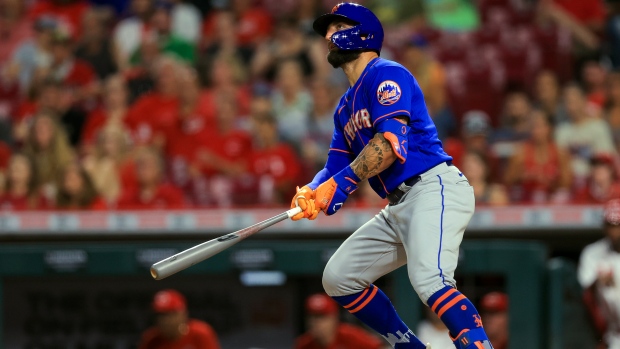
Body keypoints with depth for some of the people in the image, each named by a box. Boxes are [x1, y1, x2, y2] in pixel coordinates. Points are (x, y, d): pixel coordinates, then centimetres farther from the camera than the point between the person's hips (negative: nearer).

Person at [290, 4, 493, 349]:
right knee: (338, 278, 12)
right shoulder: (345, 108, 24)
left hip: (434, 190, -10)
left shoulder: (386, 74, -5)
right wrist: (311, 193, -4)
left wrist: (341, 182, -27)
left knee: (429, 280, -32)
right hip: (399, 208, 10)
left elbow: (391, 142, -20)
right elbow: (336, 166, 18)